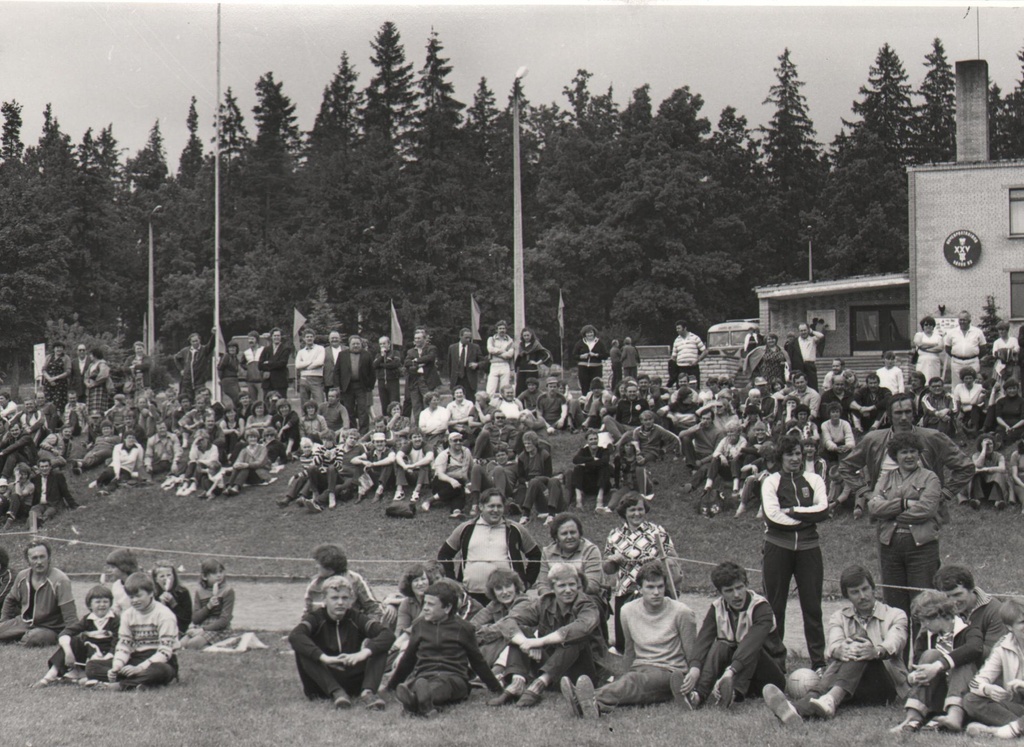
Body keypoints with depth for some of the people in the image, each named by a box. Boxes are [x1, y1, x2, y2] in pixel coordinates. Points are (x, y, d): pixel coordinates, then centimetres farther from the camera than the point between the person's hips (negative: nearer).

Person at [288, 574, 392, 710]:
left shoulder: (355, 618, 0)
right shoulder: (316, 617, -5)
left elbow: (388, 635, -17)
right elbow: (294, 636, -29)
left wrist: (364, 653, -36)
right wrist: (324, 658, -42)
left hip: (352, 682, 2)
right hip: (322, 682, -2)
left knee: (376, 645, -15)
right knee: (301, 648, -26)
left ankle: (367, 692, -34)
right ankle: (336, 693, -36)